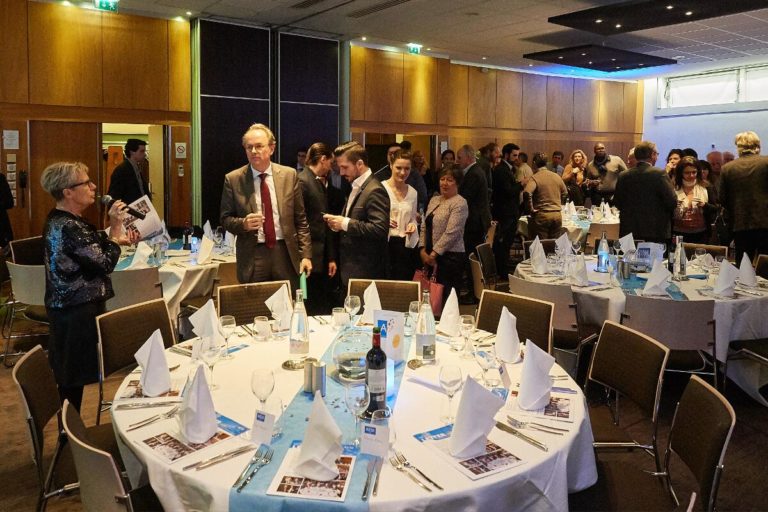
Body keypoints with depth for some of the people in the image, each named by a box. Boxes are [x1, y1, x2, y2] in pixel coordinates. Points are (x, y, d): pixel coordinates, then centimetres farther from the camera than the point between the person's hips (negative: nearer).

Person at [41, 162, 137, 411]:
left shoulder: (60, 220, 9)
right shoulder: (69, 227, -23)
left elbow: (90, 252, 18)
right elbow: (106, 264, -21)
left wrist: (117, 240, 8)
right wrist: (115, 227, -18)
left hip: (70, 307, 10)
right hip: (78, 312, -10)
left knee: (70, 376, 19)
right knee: (73, 378, 2)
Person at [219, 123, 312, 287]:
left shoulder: (289, 175, 3)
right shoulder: (233, 179, 0)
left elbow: (300, 219, 5)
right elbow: (226, 219, 5)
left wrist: (305, 254, -1)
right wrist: (243, 223, -16)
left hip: (285, 253, 1)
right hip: (252, 257, -1)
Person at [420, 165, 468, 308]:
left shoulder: (459, 203, -8)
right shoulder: (434, 200, 15)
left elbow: (451, 233, -15)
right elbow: (424, 227, 14)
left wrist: (433, 254, -13)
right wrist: (423, 250, 2)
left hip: (450, 257, -7)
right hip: (431, 256, 7)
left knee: (447, 298, -4)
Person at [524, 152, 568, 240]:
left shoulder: (535, 178, -10)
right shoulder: (557, 176, 8)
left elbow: (527, 193, -27)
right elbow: (565, 193, 20)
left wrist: (531, 209, -15)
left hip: (541, 215, -5)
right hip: (557, 215, 5)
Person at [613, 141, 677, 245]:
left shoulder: (623, 176, 1)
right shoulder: (659, 174, -11)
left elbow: (617, 203, 7)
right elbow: (672, 202, -11)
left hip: (629, 232, 4)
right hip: (655, 233, -4)